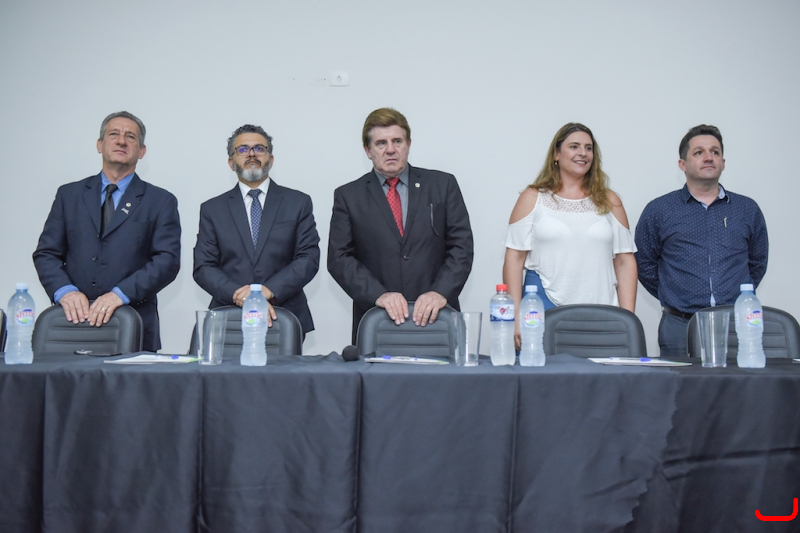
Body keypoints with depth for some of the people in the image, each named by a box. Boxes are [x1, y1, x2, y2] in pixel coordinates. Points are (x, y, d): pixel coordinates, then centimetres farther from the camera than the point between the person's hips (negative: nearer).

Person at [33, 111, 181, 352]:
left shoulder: (160, 201, 7)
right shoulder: (69, 195, 14)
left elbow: (168, 260, -4)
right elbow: (46, 253, 10)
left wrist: (121, 294, -17)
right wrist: (64, 290, -10)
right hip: (73, 322, 2)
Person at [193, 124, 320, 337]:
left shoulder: (298, 202, 9)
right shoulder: (212, 209, 11)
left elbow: (309, 258, 0)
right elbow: (203, 268, 2)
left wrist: (268, 290, -15)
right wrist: (241, 296, -15)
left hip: (285, 319, 0)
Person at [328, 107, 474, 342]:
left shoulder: (443, 185, 8)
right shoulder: (348, 196, 7)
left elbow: (461, 246, 2)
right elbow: (339, 258, 0)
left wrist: (441, 292, -14)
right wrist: (378, 294, -15)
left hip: (436, 319, 1)